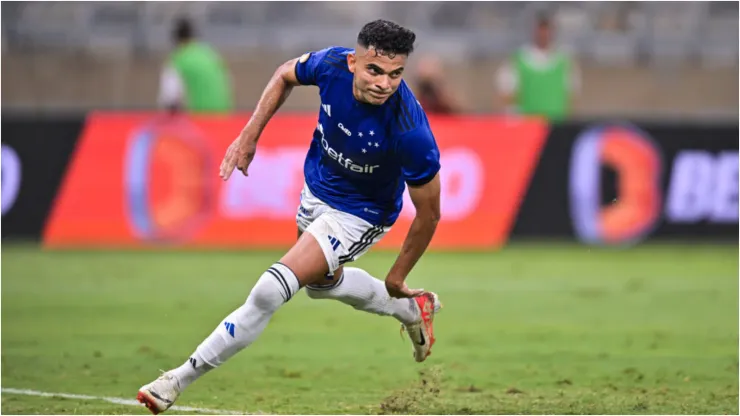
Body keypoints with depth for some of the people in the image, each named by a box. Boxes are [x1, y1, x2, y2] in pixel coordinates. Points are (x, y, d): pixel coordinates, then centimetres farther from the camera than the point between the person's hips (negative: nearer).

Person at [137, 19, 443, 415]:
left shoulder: (411, 133, -38)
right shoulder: (333, 64, -27)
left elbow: (428, 213, -23)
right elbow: (286, 75, 0)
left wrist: (396, 278, -12)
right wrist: (249, 136, -7)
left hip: (358, 215, -7)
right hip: (316, 188, 7)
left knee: (271, 290, -18)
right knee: (321, 282, 32)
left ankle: (179, 380, -6)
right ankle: (411, 311, 55)